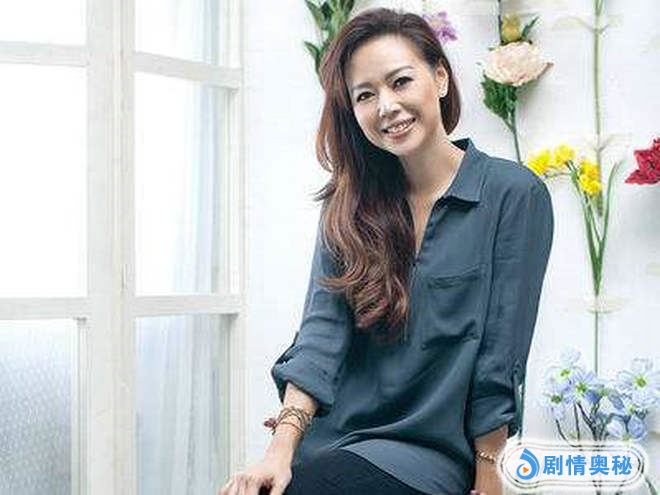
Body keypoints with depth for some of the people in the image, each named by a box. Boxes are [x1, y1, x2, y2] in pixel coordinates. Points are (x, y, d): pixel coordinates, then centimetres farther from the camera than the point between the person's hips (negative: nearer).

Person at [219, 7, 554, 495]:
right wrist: (283, 446, -15)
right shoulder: (349, 203, 9)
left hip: (427, 453, -3)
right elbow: (322, 327, -3)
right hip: (332, 442, 4)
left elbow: (500, 356, -5)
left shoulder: (514, 194, -3)